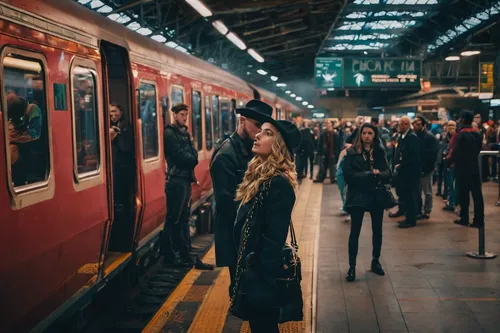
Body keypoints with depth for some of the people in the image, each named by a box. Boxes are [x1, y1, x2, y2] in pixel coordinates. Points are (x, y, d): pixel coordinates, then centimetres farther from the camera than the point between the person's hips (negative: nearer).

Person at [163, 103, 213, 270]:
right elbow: (180, 157, -17)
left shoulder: (184, 133, 18)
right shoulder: (169, 133, -9)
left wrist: (191, 158, -7)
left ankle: (186, 256, 16)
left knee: (182, 219, 11)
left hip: (185, 180, 9)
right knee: (173, 221, -4)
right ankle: (168, 256, 2)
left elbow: (193, 156, 12)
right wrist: (192, 159, -1)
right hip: (176, 180, -9)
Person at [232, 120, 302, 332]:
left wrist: (262, 283, -21)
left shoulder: (278, 183, -22)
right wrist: (244, 270, 17)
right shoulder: (259, 174, 7)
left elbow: (274, 240, -23)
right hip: (251, 269, 9)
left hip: (262, 275, -9)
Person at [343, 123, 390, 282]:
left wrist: (377, 174, -23)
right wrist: (369, 175, -19)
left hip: (377, 196, 3)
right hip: (358, 196, -3)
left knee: (377, 230, 14)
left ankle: (375, 261, 31)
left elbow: (387, 174, -2)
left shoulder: (380, 151, 3)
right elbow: (348, 175, -14)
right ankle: (352, 266, 6)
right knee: (355, 231, -1)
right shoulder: (352, 152, -6)